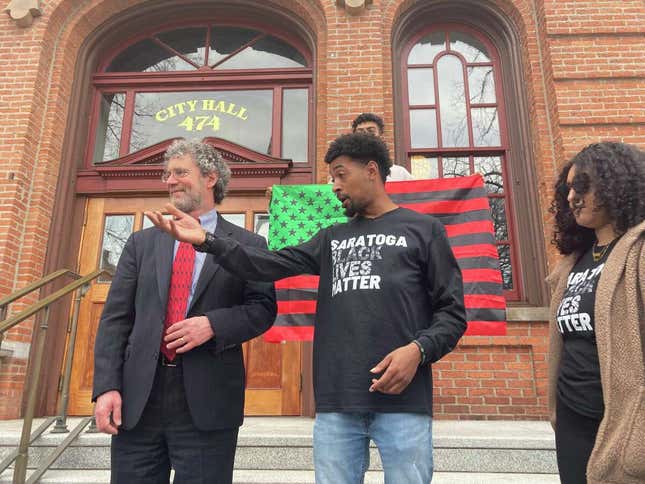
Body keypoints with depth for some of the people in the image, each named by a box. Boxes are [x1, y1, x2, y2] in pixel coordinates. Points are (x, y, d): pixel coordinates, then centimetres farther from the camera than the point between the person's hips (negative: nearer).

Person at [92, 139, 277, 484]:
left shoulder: (247, 245, 3)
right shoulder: (142, 242, 12)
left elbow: (263, 307, 0)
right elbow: (115, 318, 7)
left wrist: (213, 324, -17)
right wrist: (106, 386, -2)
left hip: (208, 401, -2)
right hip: (136, 397, 3)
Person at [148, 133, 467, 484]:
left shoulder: (424, 230, 7)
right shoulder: (331, 238, 18)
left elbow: (452, 311, 3)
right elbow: (271, 266, 8)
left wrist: (419, 349, -15)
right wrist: (206, 240, -4)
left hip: (402, 401, -3)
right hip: (336, 402, 4)